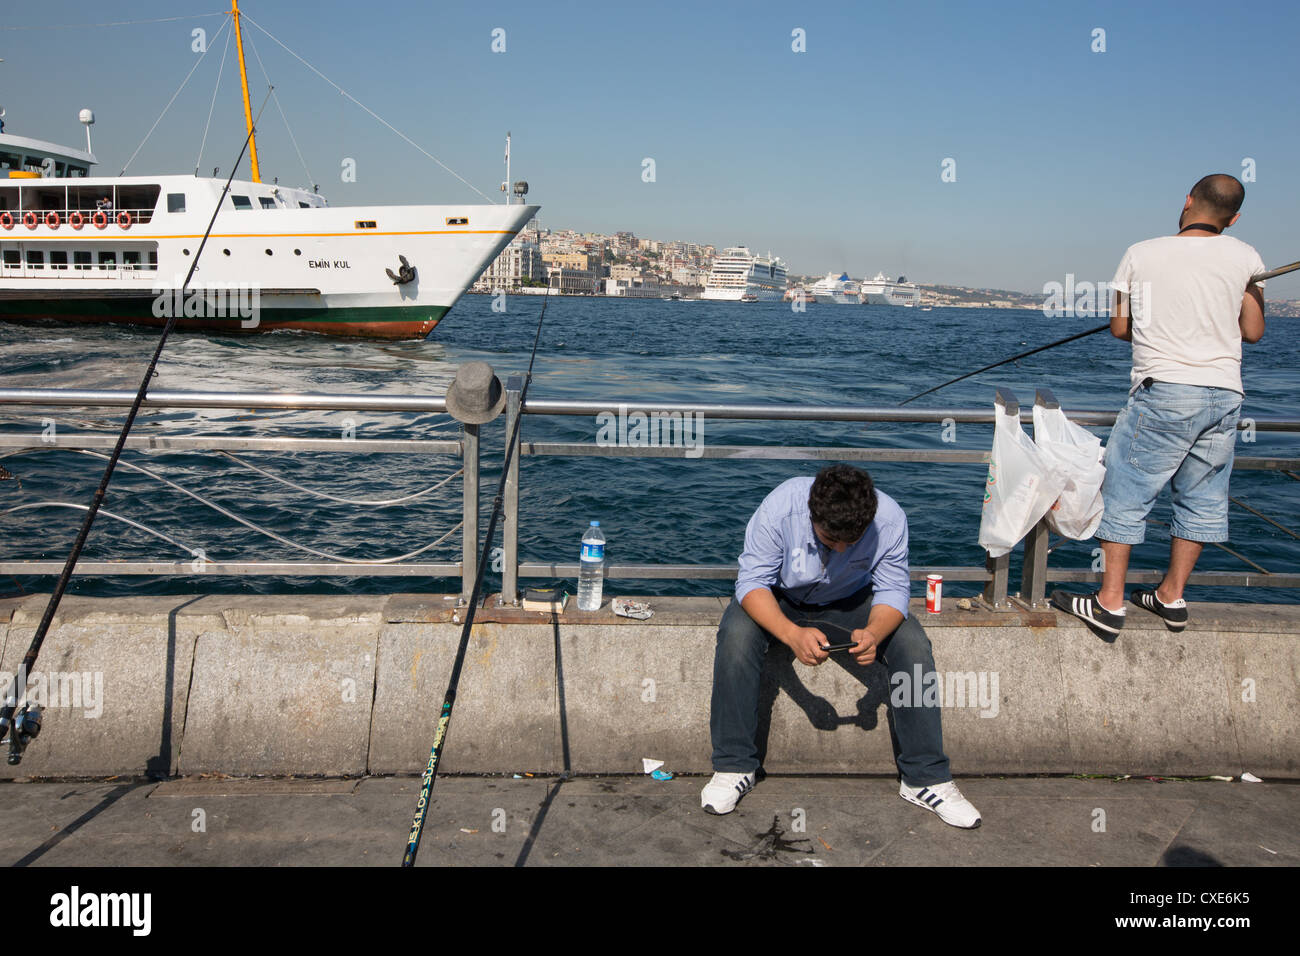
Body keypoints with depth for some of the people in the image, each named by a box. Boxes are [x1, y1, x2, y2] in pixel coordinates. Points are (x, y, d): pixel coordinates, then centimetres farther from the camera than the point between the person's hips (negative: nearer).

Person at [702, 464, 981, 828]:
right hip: (780, 597, -1)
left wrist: (874, 632, -39)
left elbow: (893, 590, -16)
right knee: (737, 635, -32)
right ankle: (733, 767, -17)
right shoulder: (779, 508, -33)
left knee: (913, 644, -23)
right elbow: (751, 582, -28)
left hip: (850, 601, 2)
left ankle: (926, 778, -9)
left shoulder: (890, 518, -27)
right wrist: (792, 634, -45)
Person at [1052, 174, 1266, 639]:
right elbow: (1253, 331, 10)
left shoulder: (1141, 255, -1)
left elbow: (1119, 328, 5)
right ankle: (1171, 597, 23)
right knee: (1200, 499, 14)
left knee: (1126, 494, 3)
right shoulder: (1243, 257, 4)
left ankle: (1109, 604, 3)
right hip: (1225, 396, 4)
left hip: (1163, 393, -4)